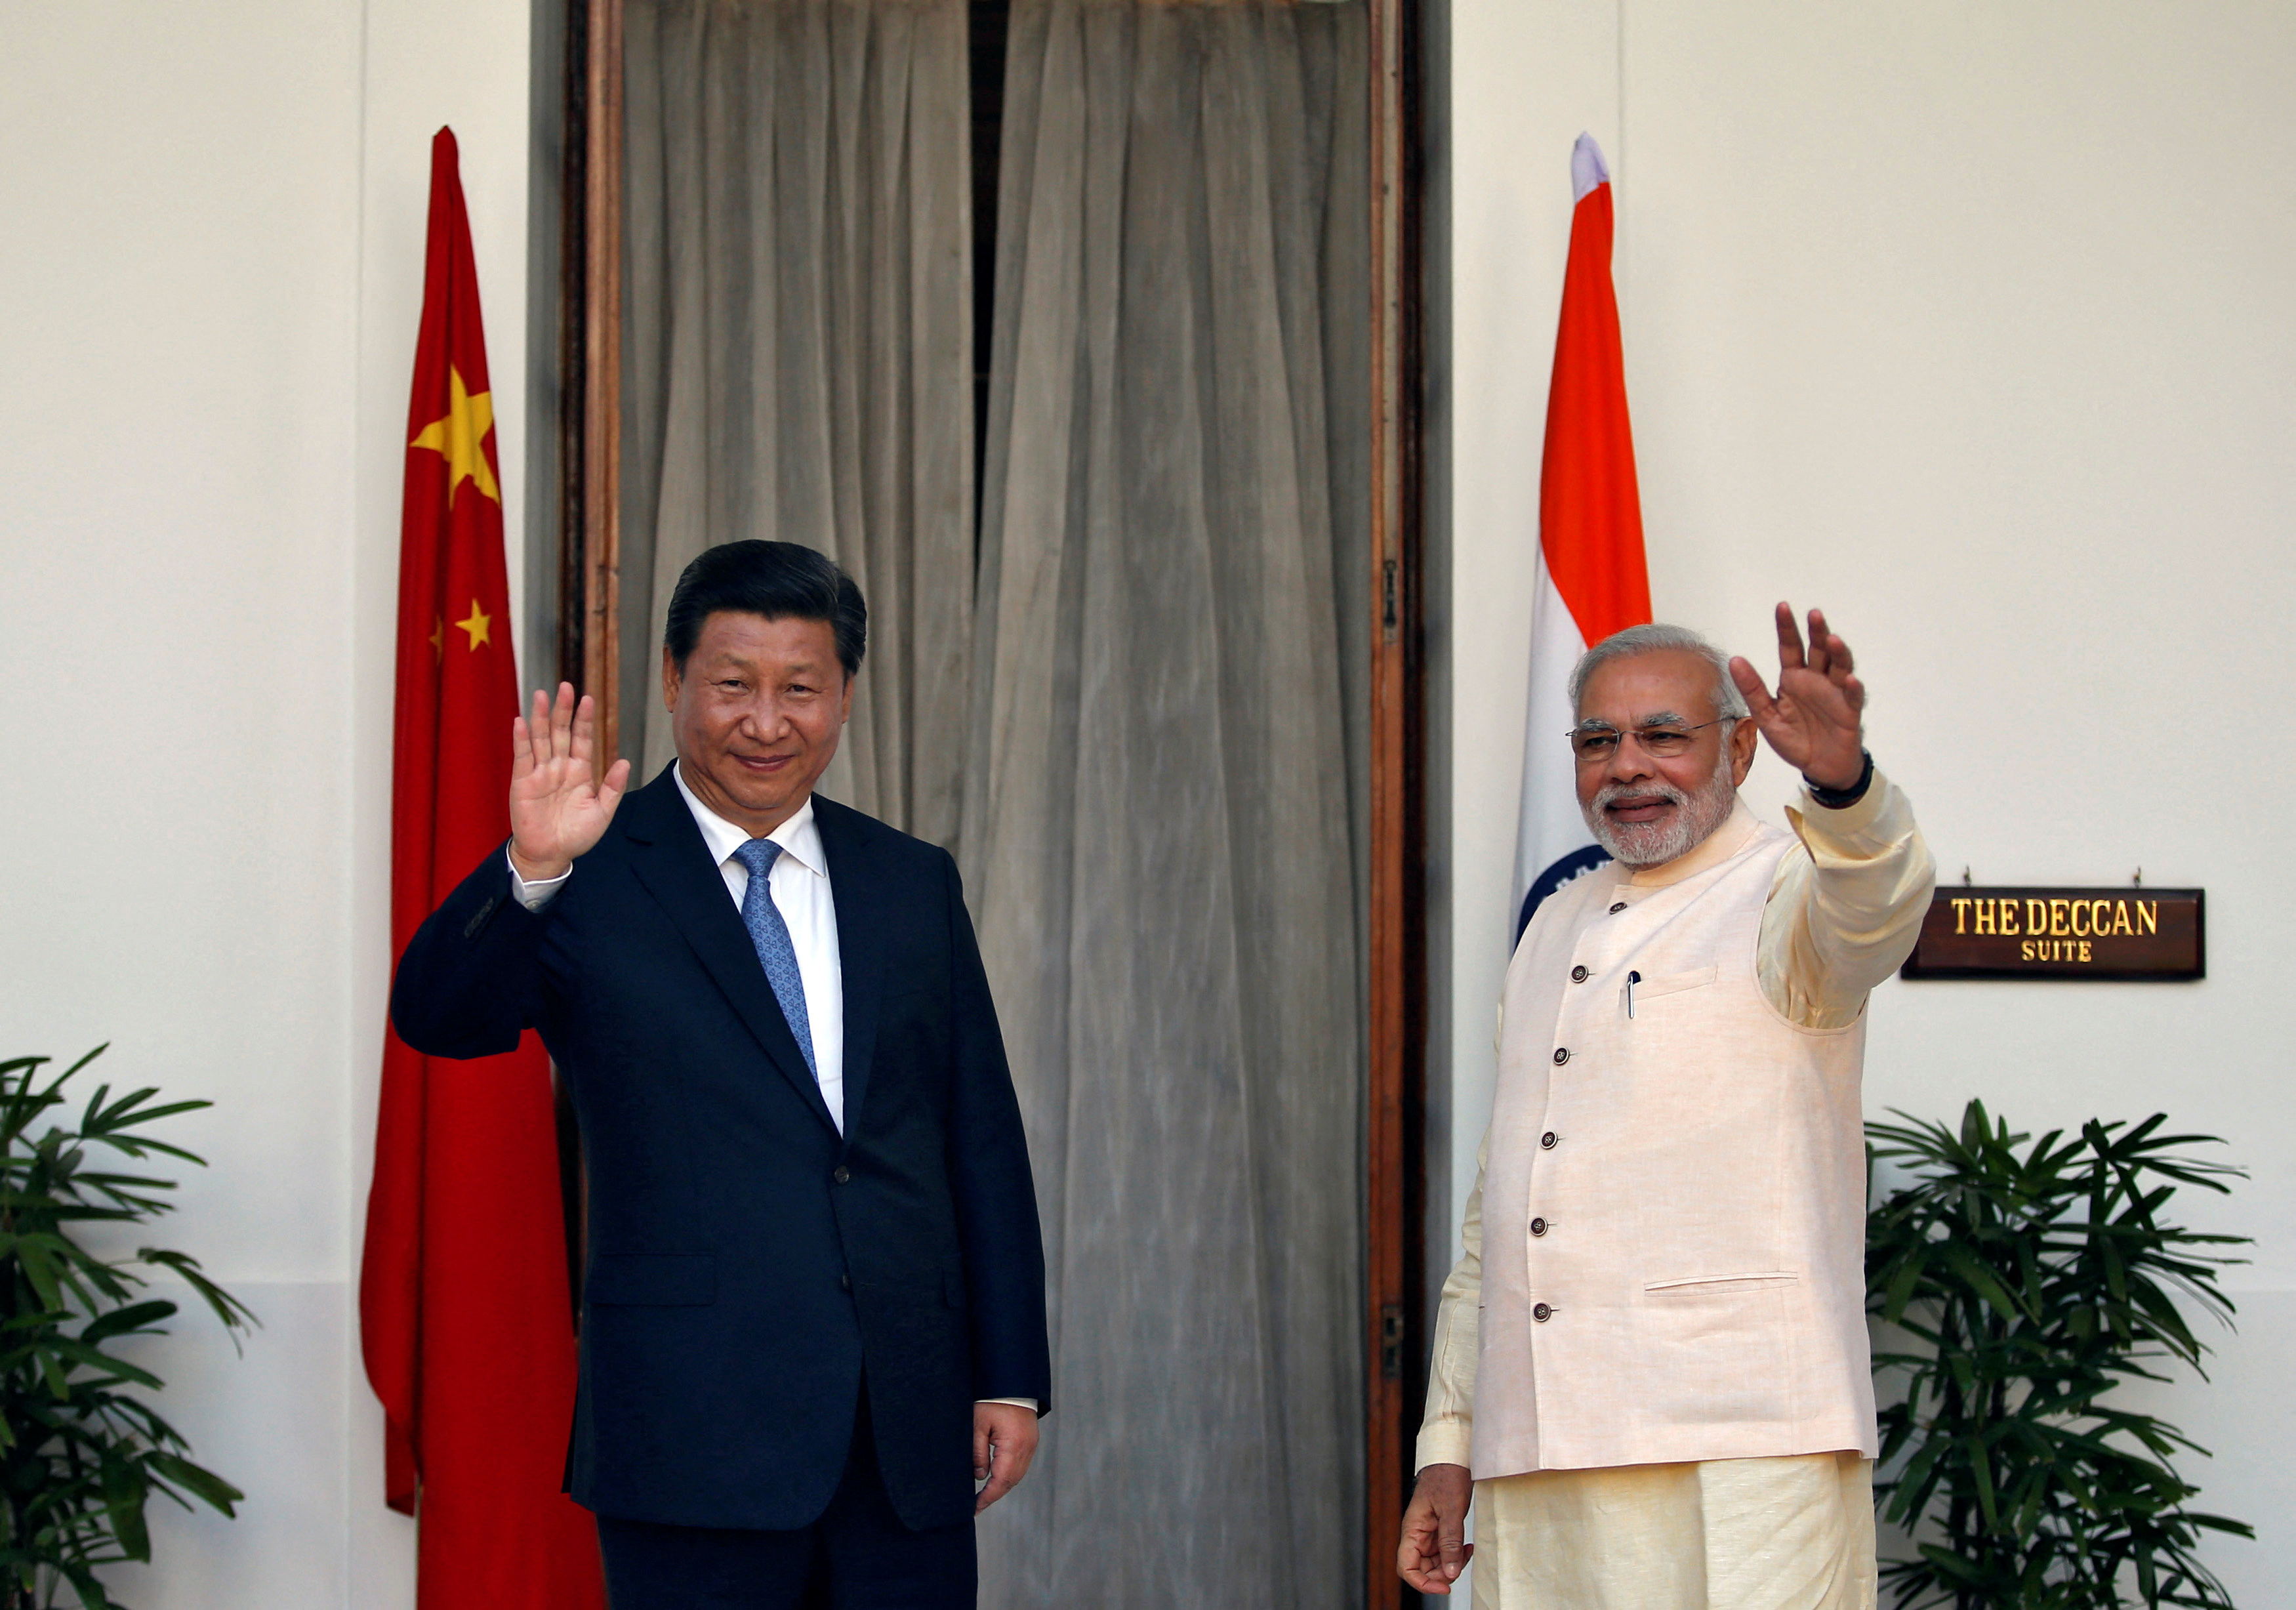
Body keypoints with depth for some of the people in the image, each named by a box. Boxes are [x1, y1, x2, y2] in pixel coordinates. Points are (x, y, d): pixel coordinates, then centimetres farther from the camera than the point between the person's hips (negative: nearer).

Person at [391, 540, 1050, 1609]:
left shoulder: (915, 885, 13)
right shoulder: (594, 879, 1)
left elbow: (982, 1142, 13)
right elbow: (436, 1019, -15)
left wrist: (1011, 1376, 8)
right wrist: (531, 873, -32)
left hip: (912, 1433, 4)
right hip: (698, 1429, -4)